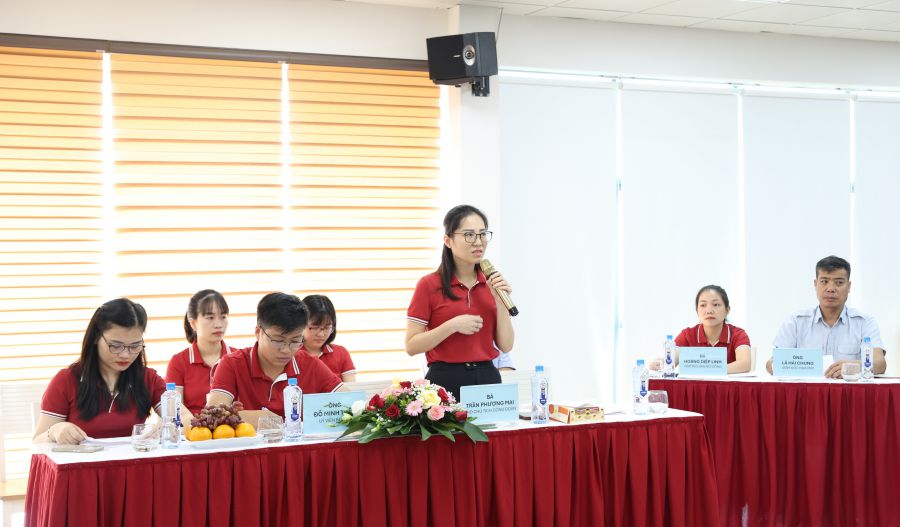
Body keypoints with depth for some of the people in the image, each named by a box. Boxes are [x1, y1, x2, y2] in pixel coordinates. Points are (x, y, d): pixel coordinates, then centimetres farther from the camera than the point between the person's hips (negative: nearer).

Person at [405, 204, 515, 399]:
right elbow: (412, 346, -8)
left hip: (488, 379, 4)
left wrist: (500, 301, -8)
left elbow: (506, 346, 4)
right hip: (446, 381, -4)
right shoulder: (429, 285, -6)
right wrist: (452, 326, -19)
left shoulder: (492, 283, 8)